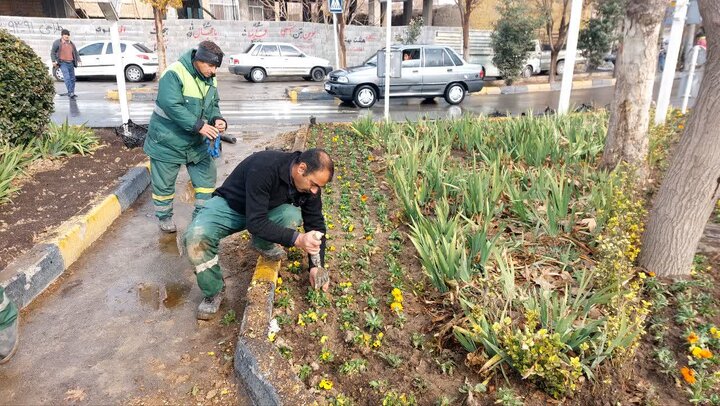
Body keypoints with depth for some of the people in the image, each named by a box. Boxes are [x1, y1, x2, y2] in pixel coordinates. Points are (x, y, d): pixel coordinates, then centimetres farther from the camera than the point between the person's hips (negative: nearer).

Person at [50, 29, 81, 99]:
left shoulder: (71, 43, 16)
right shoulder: (57, 43, 1)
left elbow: (76, 52, 21)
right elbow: (52, 52, 2)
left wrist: (78, 60, 5)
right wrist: (53, 61, -9)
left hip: (71, 63, 6)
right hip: (63, 63, -6)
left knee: (72, 78, 7)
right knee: (67, 78, -17)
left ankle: (72, 92, 17)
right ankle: (70, 92, -22)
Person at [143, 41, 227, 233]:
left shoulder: (210, 79, 2)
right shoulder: (174, 74, -21)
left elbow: (213, 106, 9)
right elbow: (172, 106, -30)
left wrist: (217, 119, -14)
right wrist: (198, 126, -33)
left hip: (196, 142, 7)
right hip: (167, 141, -6)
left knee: (207, 176, 8)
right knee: (164, 182, 6)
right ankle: (164, 217, 27)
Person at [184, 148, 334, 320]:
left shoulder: (309, 181, -18)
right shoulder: (264, 168, -38)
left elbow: (316, 223, -9)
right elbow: (255, 222, -38)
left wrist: (316, 266, -17)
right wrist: (296, 239, -45)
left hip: (266, 209, 4)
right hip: (229, 205, -4)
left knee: (293, 216, -29)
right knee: (196, 237, -32)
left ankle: (263, 244, 4)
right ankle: (213, 291, -8)